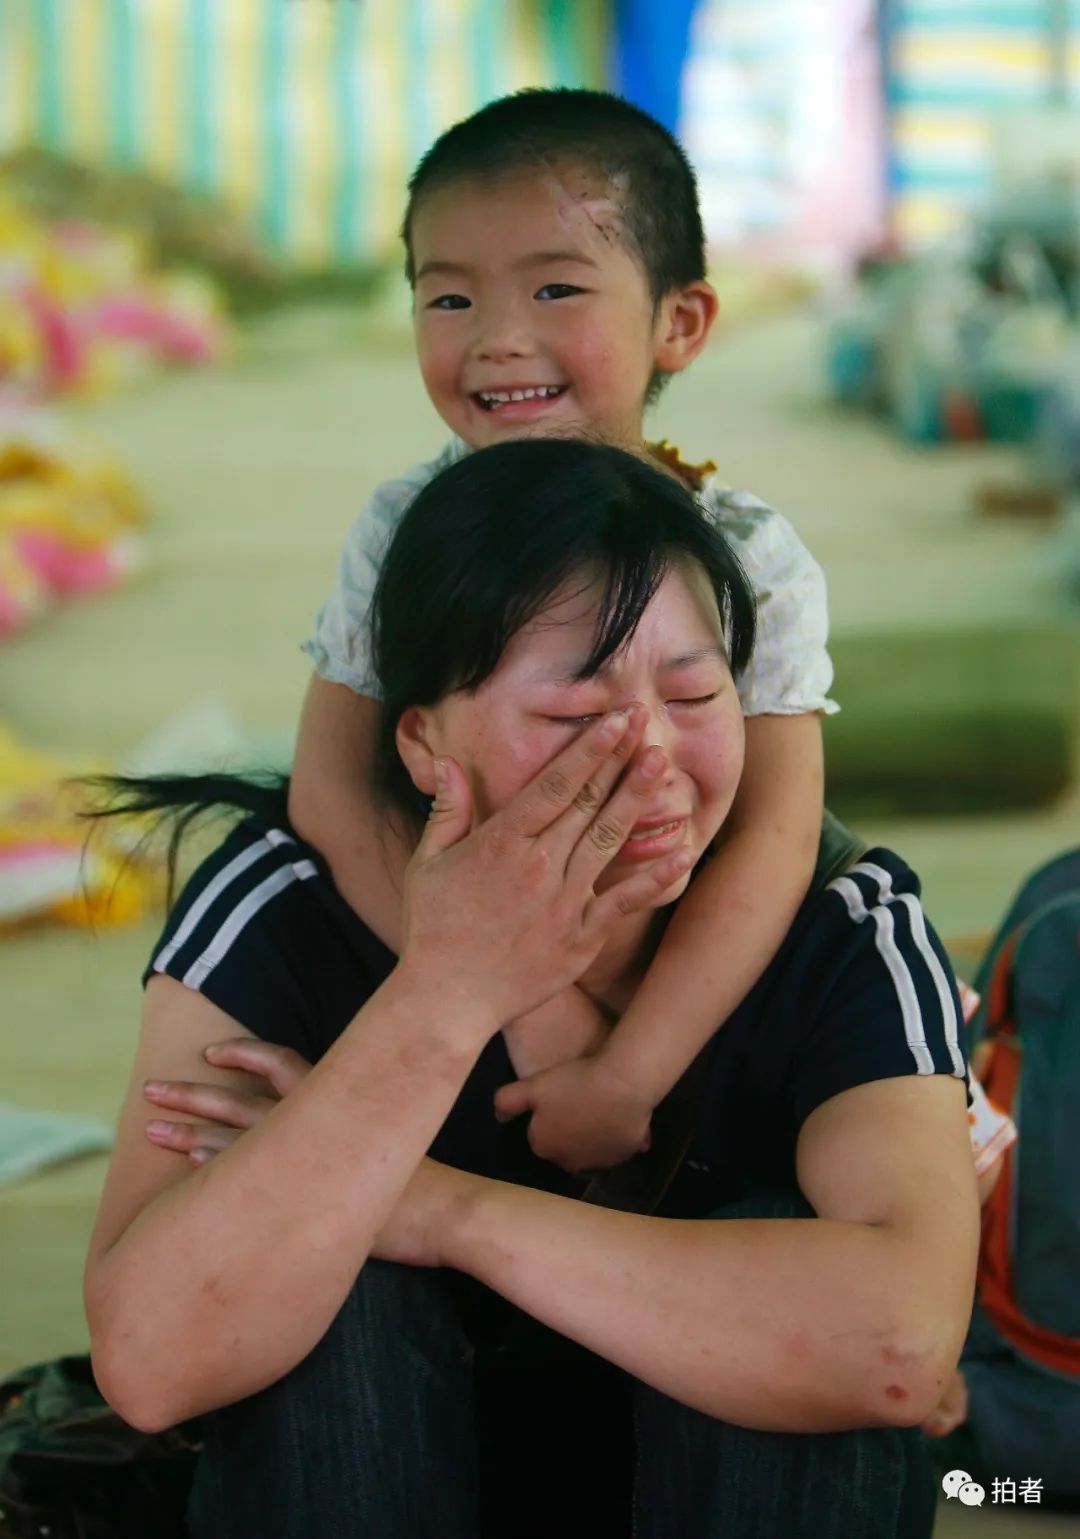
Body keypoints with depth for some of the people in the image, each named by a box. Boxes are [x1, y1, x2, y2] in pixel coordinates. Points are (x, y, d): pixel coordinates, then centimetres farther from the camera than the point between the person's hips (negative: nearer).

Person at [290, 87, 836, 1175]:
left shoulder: (753, 561, -14)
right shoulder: (404, 532, -10)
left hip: (700, 995, -2)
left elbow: (773, 838, -20)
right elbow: (331, 791, -15)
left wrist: (630, 1074, -30)